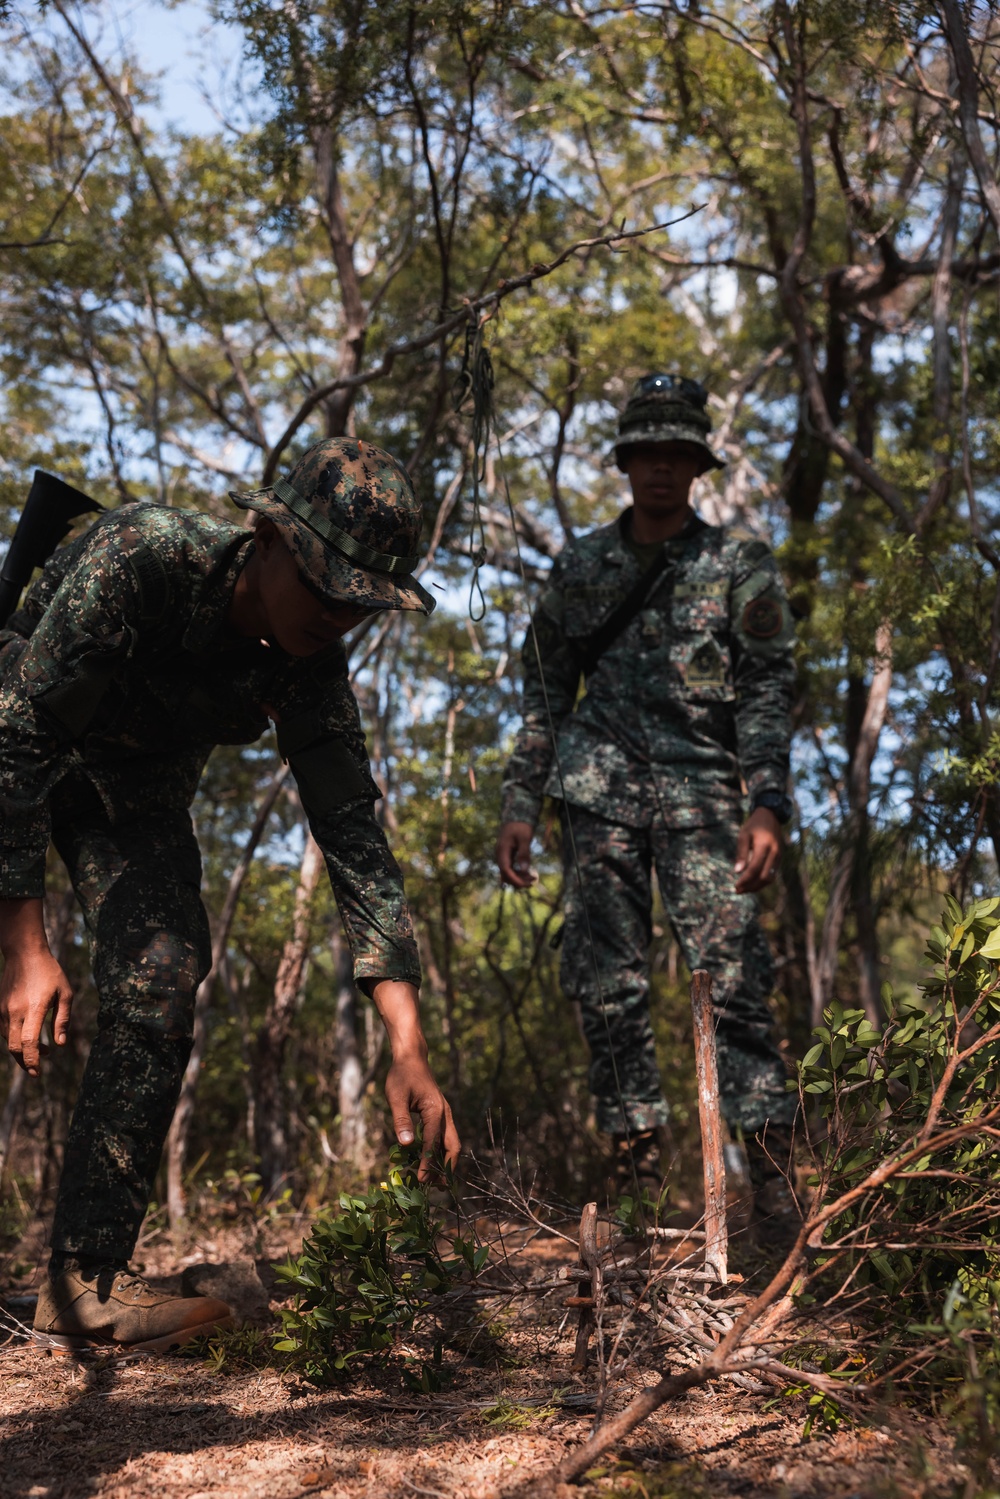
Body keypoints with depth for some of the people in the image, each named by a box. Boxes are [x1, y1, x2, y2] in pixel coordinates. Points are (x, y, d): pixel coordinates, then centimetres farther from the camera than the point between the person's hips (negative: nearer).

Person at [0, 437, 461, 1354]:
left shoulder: (310, 666, -19)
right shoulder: (139, 559, -34)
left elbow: (356, 838, -18)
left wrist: (408, 1050, -24)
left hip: (138, 791, 4)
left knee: (159, 992, -13)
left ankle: (85, 1283, -9)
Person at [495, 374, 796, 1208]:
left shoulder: (740, 564, 7)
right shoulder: (580, 568, 15)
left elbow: (768, 690, 0)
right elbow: (546, 694, 17)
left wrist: (769, 804, -12)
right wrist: (521, 804, 10)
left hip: (703, 793, -3)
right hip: (601, 793, 3)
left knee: (731, 971, -13)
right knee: (608, 983, 0)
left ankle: (772, 1161, -10)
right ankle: (636, 1156, 7)